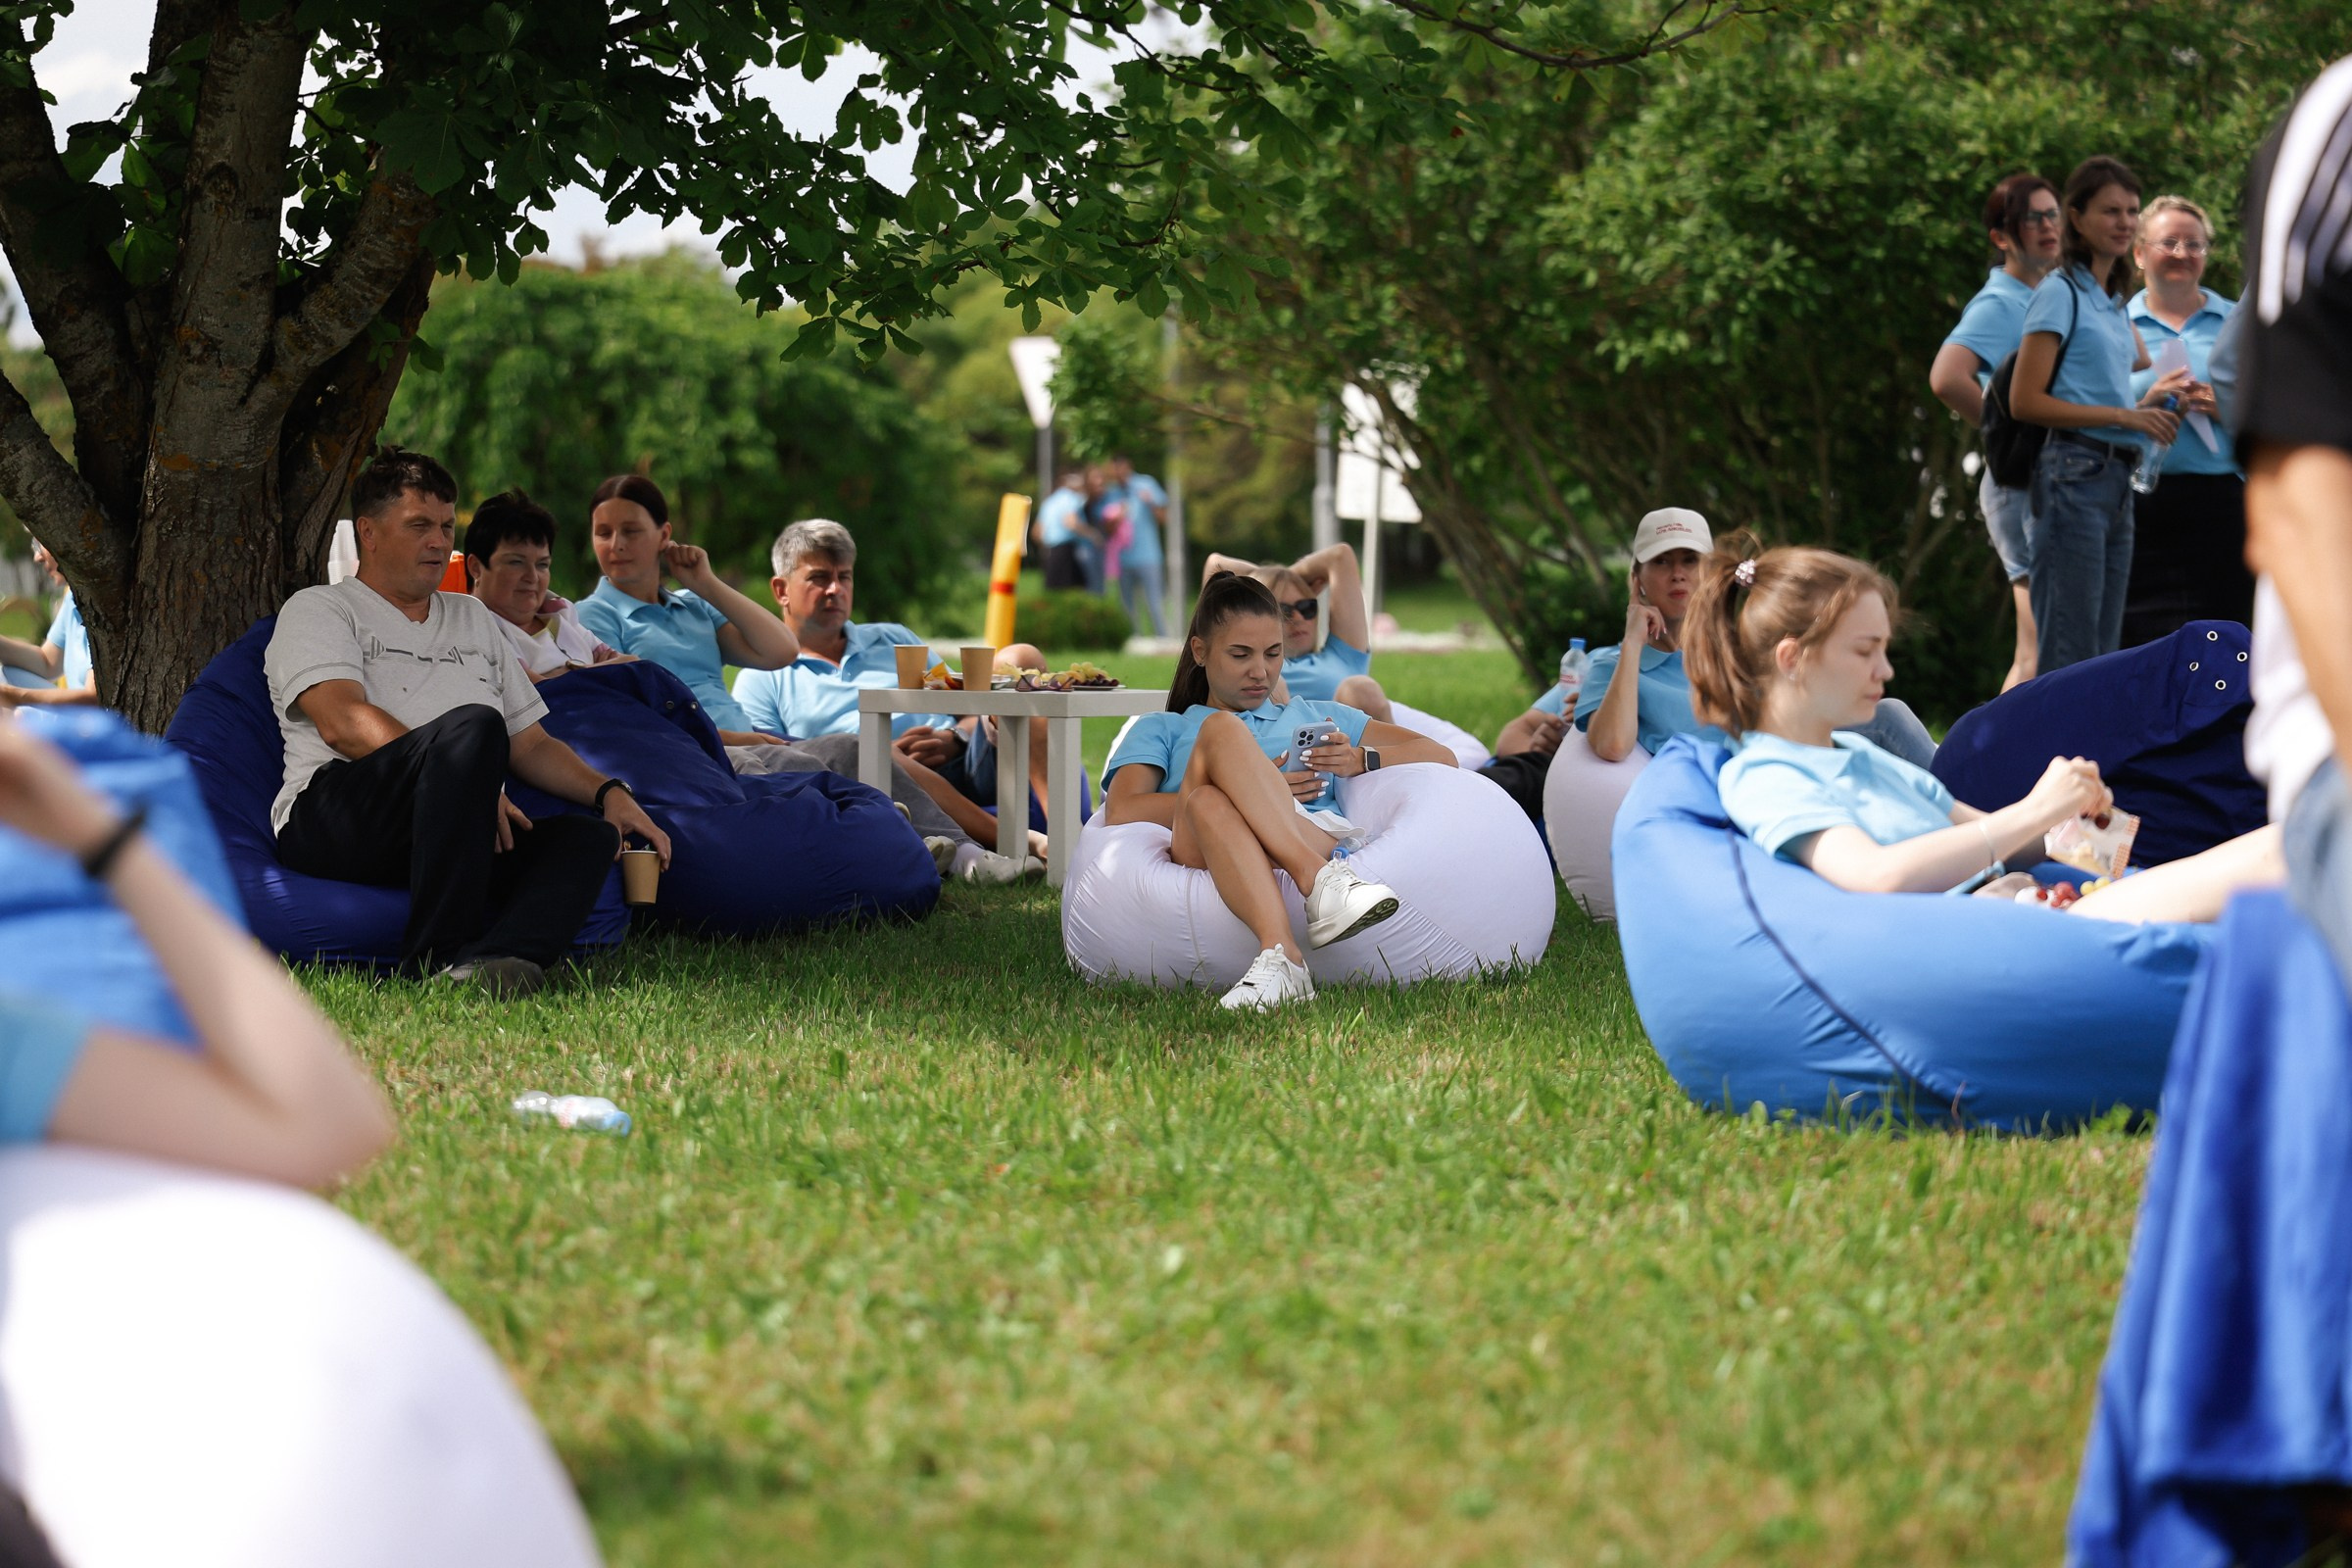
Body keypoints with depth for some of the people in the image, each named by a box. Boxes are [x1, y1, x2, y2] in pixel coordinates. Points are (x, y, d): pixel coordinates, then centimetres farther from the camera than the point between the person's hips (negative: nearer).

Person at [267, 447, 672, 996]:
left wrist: (608, 791, 8)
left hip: (452, 837, 6)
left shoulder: (473, 619, 31)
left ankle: (489, 958, -51)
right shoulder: (318, 611, 10)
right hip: (333, 816, -6)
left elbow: (531, 745, 29)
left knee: (594, 836, -22)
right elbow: (344, 724, -8)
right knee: (472, 726, -33)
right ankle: (436, 954, -37)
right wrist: (470, 779, -19)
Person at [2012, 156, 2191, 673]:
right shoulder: (2061, 294, -6)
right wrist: (2124, 415, -14)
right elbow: (2025, 400, -13)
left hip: (2117, 480, 9)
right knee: (2070, 654, -11)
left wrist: (2151, 399, 7)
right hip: (2075, 473, -9)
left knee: (2105, 652, 8)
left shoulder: (2114, 302, 19)